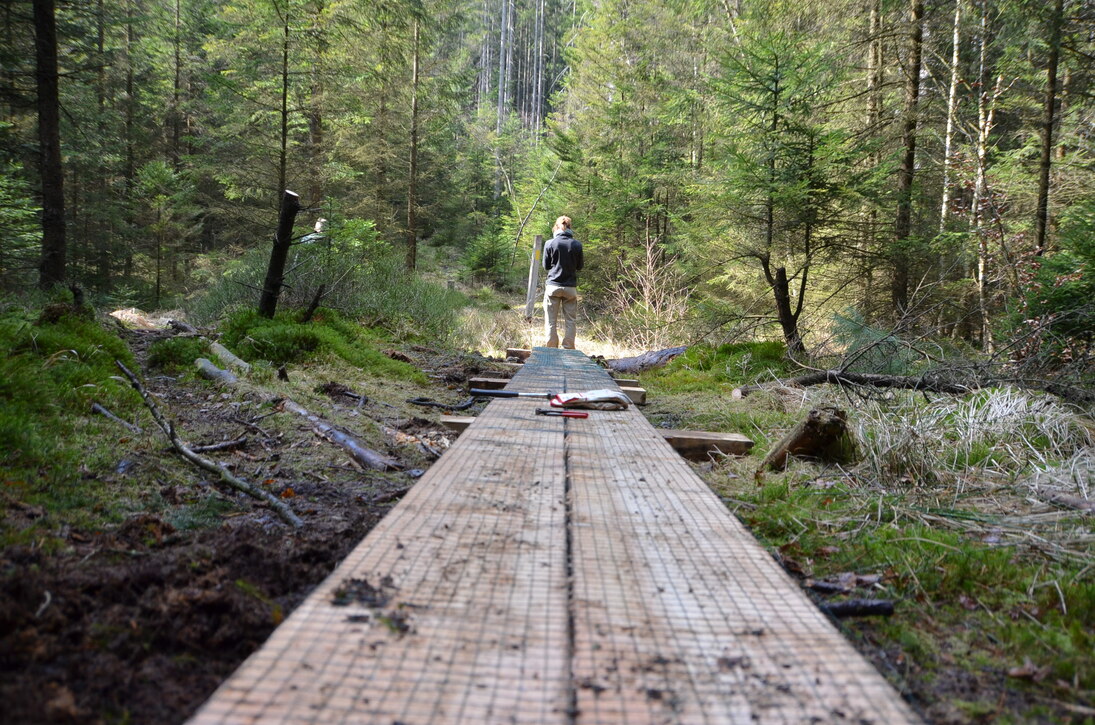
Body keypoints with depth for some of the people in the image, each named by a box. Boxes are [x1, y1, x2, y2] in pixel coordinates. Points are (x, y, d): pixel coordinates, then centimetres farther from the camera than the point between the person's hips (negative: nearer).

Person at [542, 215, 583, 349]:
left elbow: (546, 266, 5)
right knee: (570, 321, 7)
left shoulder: (550, 244, -4)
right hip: (570, 287, 1)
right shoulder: (577, 245, -2)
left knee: (551, 321, 5)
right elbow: (579, 266, 9)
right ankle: (568, 350, 7)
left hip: (553, 286, -1)